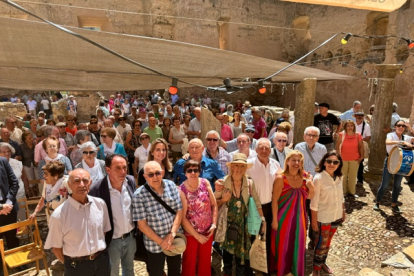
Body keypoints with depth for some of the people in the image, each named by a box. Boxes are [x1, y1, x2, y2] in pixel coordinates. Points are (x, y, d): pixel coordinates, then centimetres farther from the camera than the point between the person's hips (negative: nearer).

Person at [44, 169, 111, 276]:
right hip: (76, 266, -3)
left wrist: (101, 253, 8)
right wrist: (71, 265, 0)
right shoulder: (59, 215, -17)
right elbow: (56, 247, -7)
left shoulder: (100, 204, -7)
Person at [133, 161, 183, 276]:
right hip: (155, 244, -3)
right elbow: (142, 224, -14)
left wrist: (172, 235, -13)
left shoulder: (171, 185, -7)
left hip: (175, 239, 4)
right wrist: (161, 241, -14)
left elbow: (179, 211, -4)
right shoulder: (139, 195, -18)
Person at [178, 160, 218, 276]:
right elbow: (182, 217, -16)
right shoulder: (182, 190, -18)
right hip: (190, 232, -3)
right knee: (189, 261, 18)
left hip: (207, 230, 3)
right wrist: (197, 236, -12)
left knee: (205, 260, 23)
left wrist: (214, 224, -9)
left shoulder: (205, 183, -9)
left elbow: (214, 204, -2)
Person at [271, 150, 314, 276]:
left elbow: (309, 197, 6)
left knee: (298, 244, 18)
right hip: (284, 217, -4)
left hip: (299, 216, 5)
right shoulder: (280, 178, -19)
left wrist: (311, 186, -14)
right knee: (283, 244, 11)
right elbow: (275, 201, -14)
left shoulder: (305, 177, -4)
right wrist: (275, 220, -12)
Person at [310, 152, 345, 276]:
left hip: (336, 216, 5)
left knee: (328, 242, 22)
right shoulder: (318, 178, -22)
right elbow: (314, 202, -18)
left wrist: (343, 212, 13)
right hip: (323, 218, -5)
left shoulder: (339, 177, -4)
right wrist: (314, 221, -15)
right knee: (321, 244, 10)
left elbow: (341, 196, 10)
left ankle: (323, 263, 43)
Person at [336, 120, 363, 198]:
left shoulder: (358, 135, -3)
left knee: (353, 176, 10)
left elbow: (361, 146, 5)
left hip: (355, 159, 2)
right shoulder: (341, 135, -7)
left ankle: (351, 191, 23)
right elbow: (337, 146, -1)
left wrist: (361, 157, 1)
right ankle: (343, 191, 18)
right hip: (343, 159, -1)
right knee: (343, 176, 7)